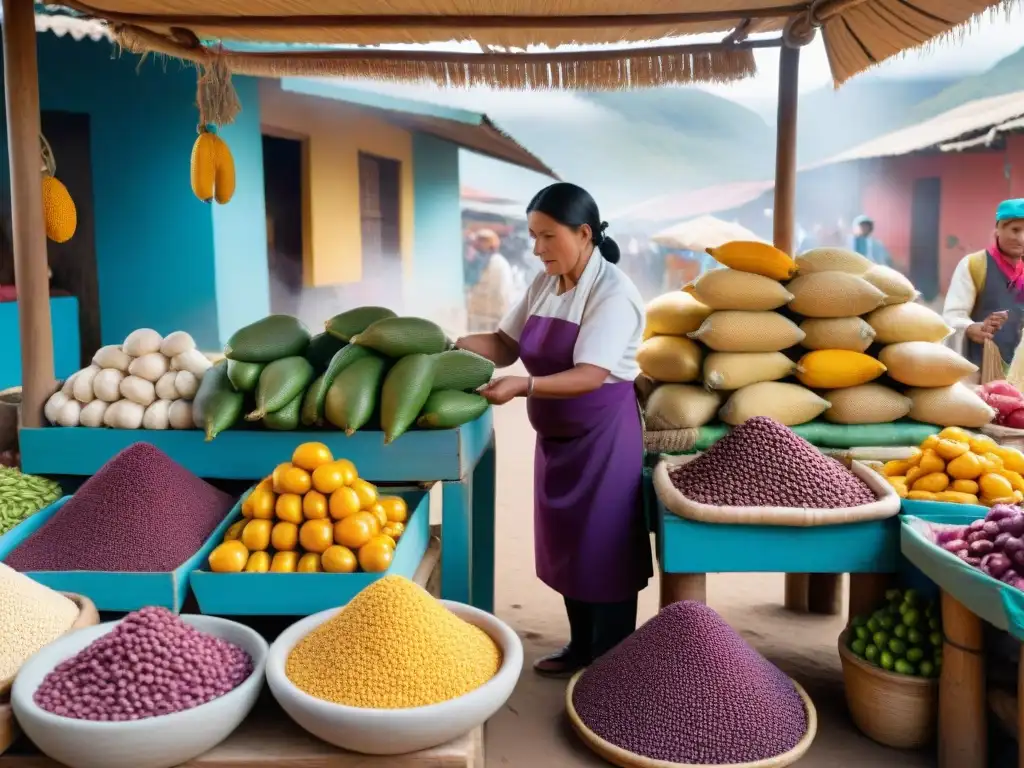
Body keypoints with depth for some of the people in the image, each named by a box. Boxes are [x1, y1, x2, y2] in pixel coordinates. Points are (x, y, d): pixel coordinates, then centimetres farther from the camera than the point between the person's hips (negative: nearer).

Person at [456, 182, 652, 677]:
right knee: (567, 546, 17)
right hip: (555, 436, 8)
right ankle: (580, 647, 35)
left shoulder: (613, 293, -19)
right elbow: (506, 345, 6)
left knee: (603, 551, 2)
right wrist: (454, 346, -12)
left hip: (603, 437, -8)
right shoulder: (543, 285, 5)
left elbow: (590, 375, -27)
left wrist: (523, 387, -40)